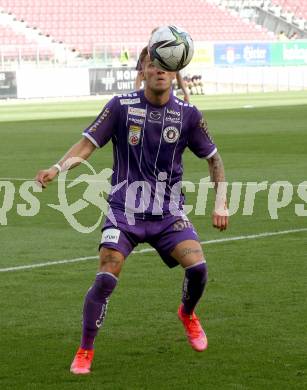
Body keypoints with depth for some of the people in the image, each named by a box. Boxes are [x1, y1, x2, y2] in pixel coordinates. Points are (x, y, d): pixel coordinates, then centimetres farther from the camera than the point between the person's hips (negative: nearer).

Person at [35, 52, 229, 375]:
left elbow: (213, 158, 11)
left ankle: (187, 314, 18)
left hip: (168, 212, 2)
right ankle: (85, 351, 3)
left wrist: (221, 203, 3)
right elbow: (88, 143, -7)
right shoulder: (121, 106, -6)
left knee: (197, 267, -18)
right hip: (124, 211, -1)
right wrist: (57, 168, -24)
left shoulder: (187, 114, -1)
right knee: (106, 279, -16)